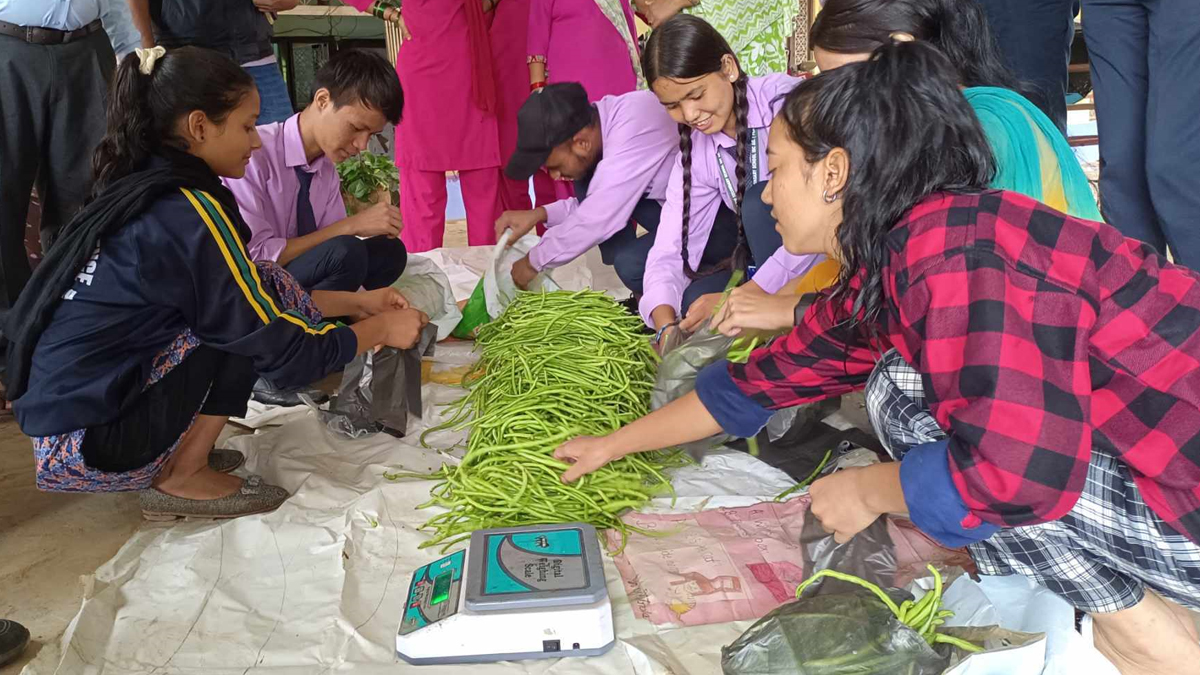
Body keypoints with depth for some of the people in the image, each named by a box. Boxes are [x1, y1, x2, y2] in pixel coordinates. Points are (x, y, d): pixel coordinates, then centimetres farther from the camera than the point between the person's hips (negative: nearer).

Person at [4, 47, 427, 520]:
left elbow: (249, 301, 15)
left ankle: (179, 456, 10)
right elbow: (279, 348, -16)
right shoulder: (189, 213, -20)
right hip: (87, 449, -9)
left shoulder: (137, 192, 7)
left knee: (249, 302, 9)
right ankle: (182, 480, -3)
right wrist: (381, 329, -2)